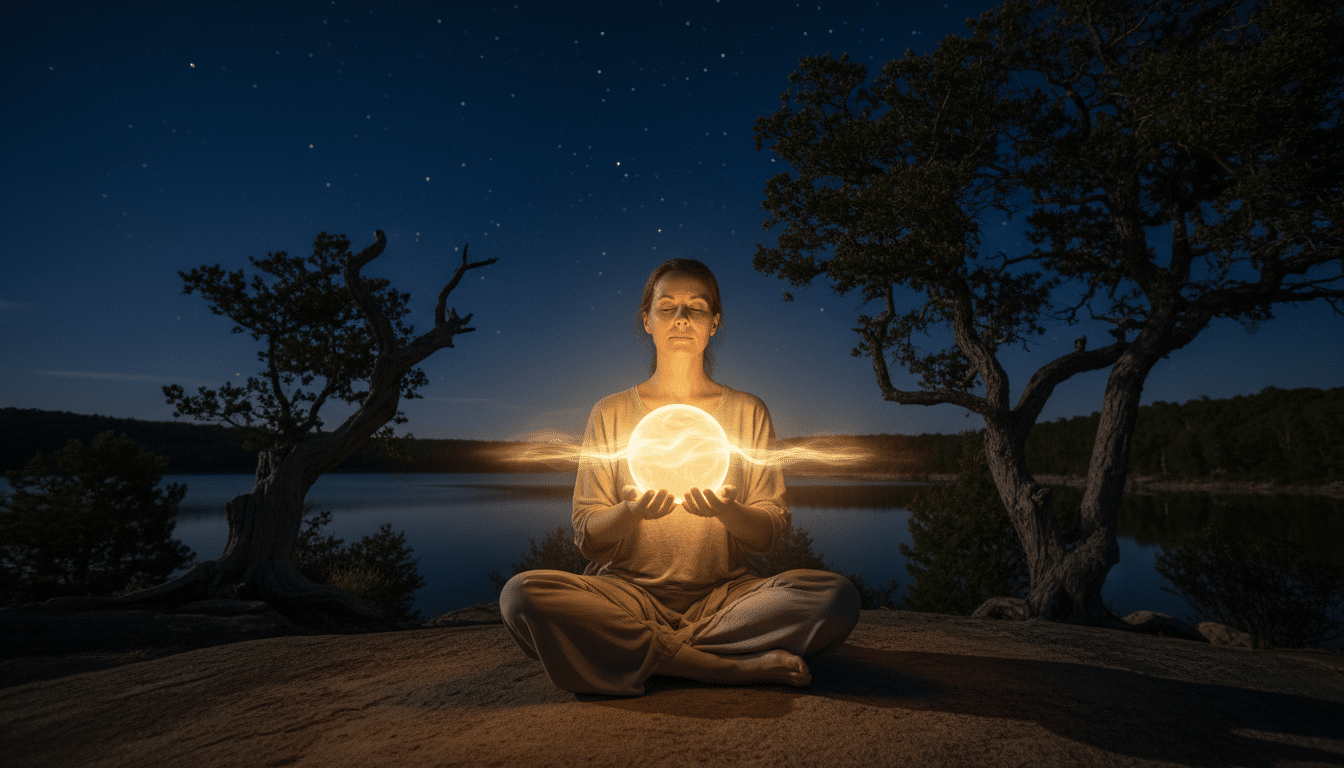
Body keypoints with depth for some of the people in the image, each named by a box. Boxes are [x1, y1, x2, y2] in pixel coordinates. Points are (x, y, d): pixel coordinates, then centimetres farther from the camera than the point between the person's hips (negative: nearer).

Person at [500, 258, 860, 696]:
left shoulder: (748, 412, 7)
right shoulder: (611, 413, 6)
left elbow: (772, 536, 3)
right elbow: (587, 538, 2)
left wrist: (727, 511, -20)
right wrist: (631, 512, -21)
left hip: (723, 595, 1)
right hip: (628, 594, 0)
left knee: (837, 596, -25)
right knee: (522, 594, -28)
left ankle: (636, 654, -17)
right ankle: (739, 668, -20)